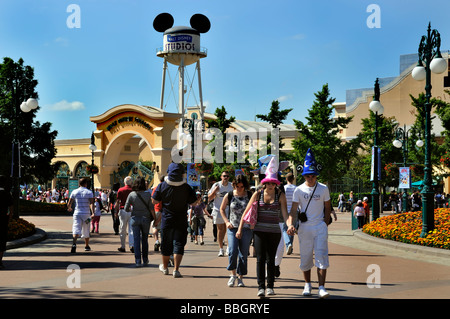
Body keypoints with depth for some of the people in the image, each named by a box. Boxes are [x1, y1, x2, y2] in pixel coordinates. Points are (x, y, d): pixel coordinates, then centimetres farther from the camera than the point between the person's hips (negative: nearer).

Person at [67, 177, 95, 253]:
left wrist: (69, 209, 28)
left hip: (77, 213, 0)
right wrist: (93, 213, -24)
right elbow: (91, 203, -15)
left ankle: (74, 244, -35)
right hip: (86, 214, 0)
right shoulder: (89, 192, -1)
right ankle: (86, 246, 31)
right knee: (86, 231, 16)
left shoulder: (74, 192, 4)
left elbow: (69, 204, 6)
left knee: (76, 230, -10)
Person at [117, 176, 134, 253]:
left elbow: (118, 202, -2)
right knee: (131, 229, 2)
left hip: (123, 210, 0)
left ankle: (122, 247, 13)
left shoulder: (120, 190, -1)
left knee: (122, 230, 8)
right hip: (132, 211, 0)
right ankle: (132, 245, -10)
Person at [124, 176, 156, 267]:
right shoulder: (148, 194, -8)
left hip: (135, 219, 0)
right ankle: (145, 260, 22)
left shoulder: (131, 195, -7)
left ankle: (138, 261, 0)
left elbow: (126, 209, -4)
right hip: (145, 219, 0)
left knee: (136, 240, 4)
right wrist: (155, 219, 4)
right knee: (145, 239, 14)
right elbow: (151, 208, -7)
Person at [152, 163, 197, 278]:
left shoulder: (162, 186, -6)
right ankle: (176, 269, -9)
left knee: (166, 244, 15)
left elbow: (154, 201, 0)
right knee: (178, 244, 0)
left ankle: (165, 267, 32)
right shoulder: (186, 187, -9)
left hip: (166, 220, 2)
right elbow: (194, 202, -1)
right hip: (181, 222, -2)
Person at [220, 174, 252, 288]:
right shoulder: (229, 196, 2)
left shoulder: (250, 196, 1)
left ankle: (240, 277, 14)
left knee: (243, 254, 2)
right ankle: (233, 274, 5)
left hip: (246, 228, 0)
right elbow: (222, 209, 15)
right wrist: (226, 222, 4)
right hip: (232, 228, 0)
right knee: (232, 251, -14)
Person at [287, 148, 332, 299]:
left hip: (320, 226, -1)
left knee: (321, 255, -10)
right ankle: (307, 284, 26)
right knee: (305, 257, 8)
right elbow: (293, 209, -5)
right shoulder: (299, 190, 1)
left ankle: (321, 287, -9)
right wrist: (290, 224, -21)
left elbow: (328, 208, 9)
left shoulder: (323, 189, 2)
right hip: (304, 227, 1)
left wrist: (325, 225, 0)